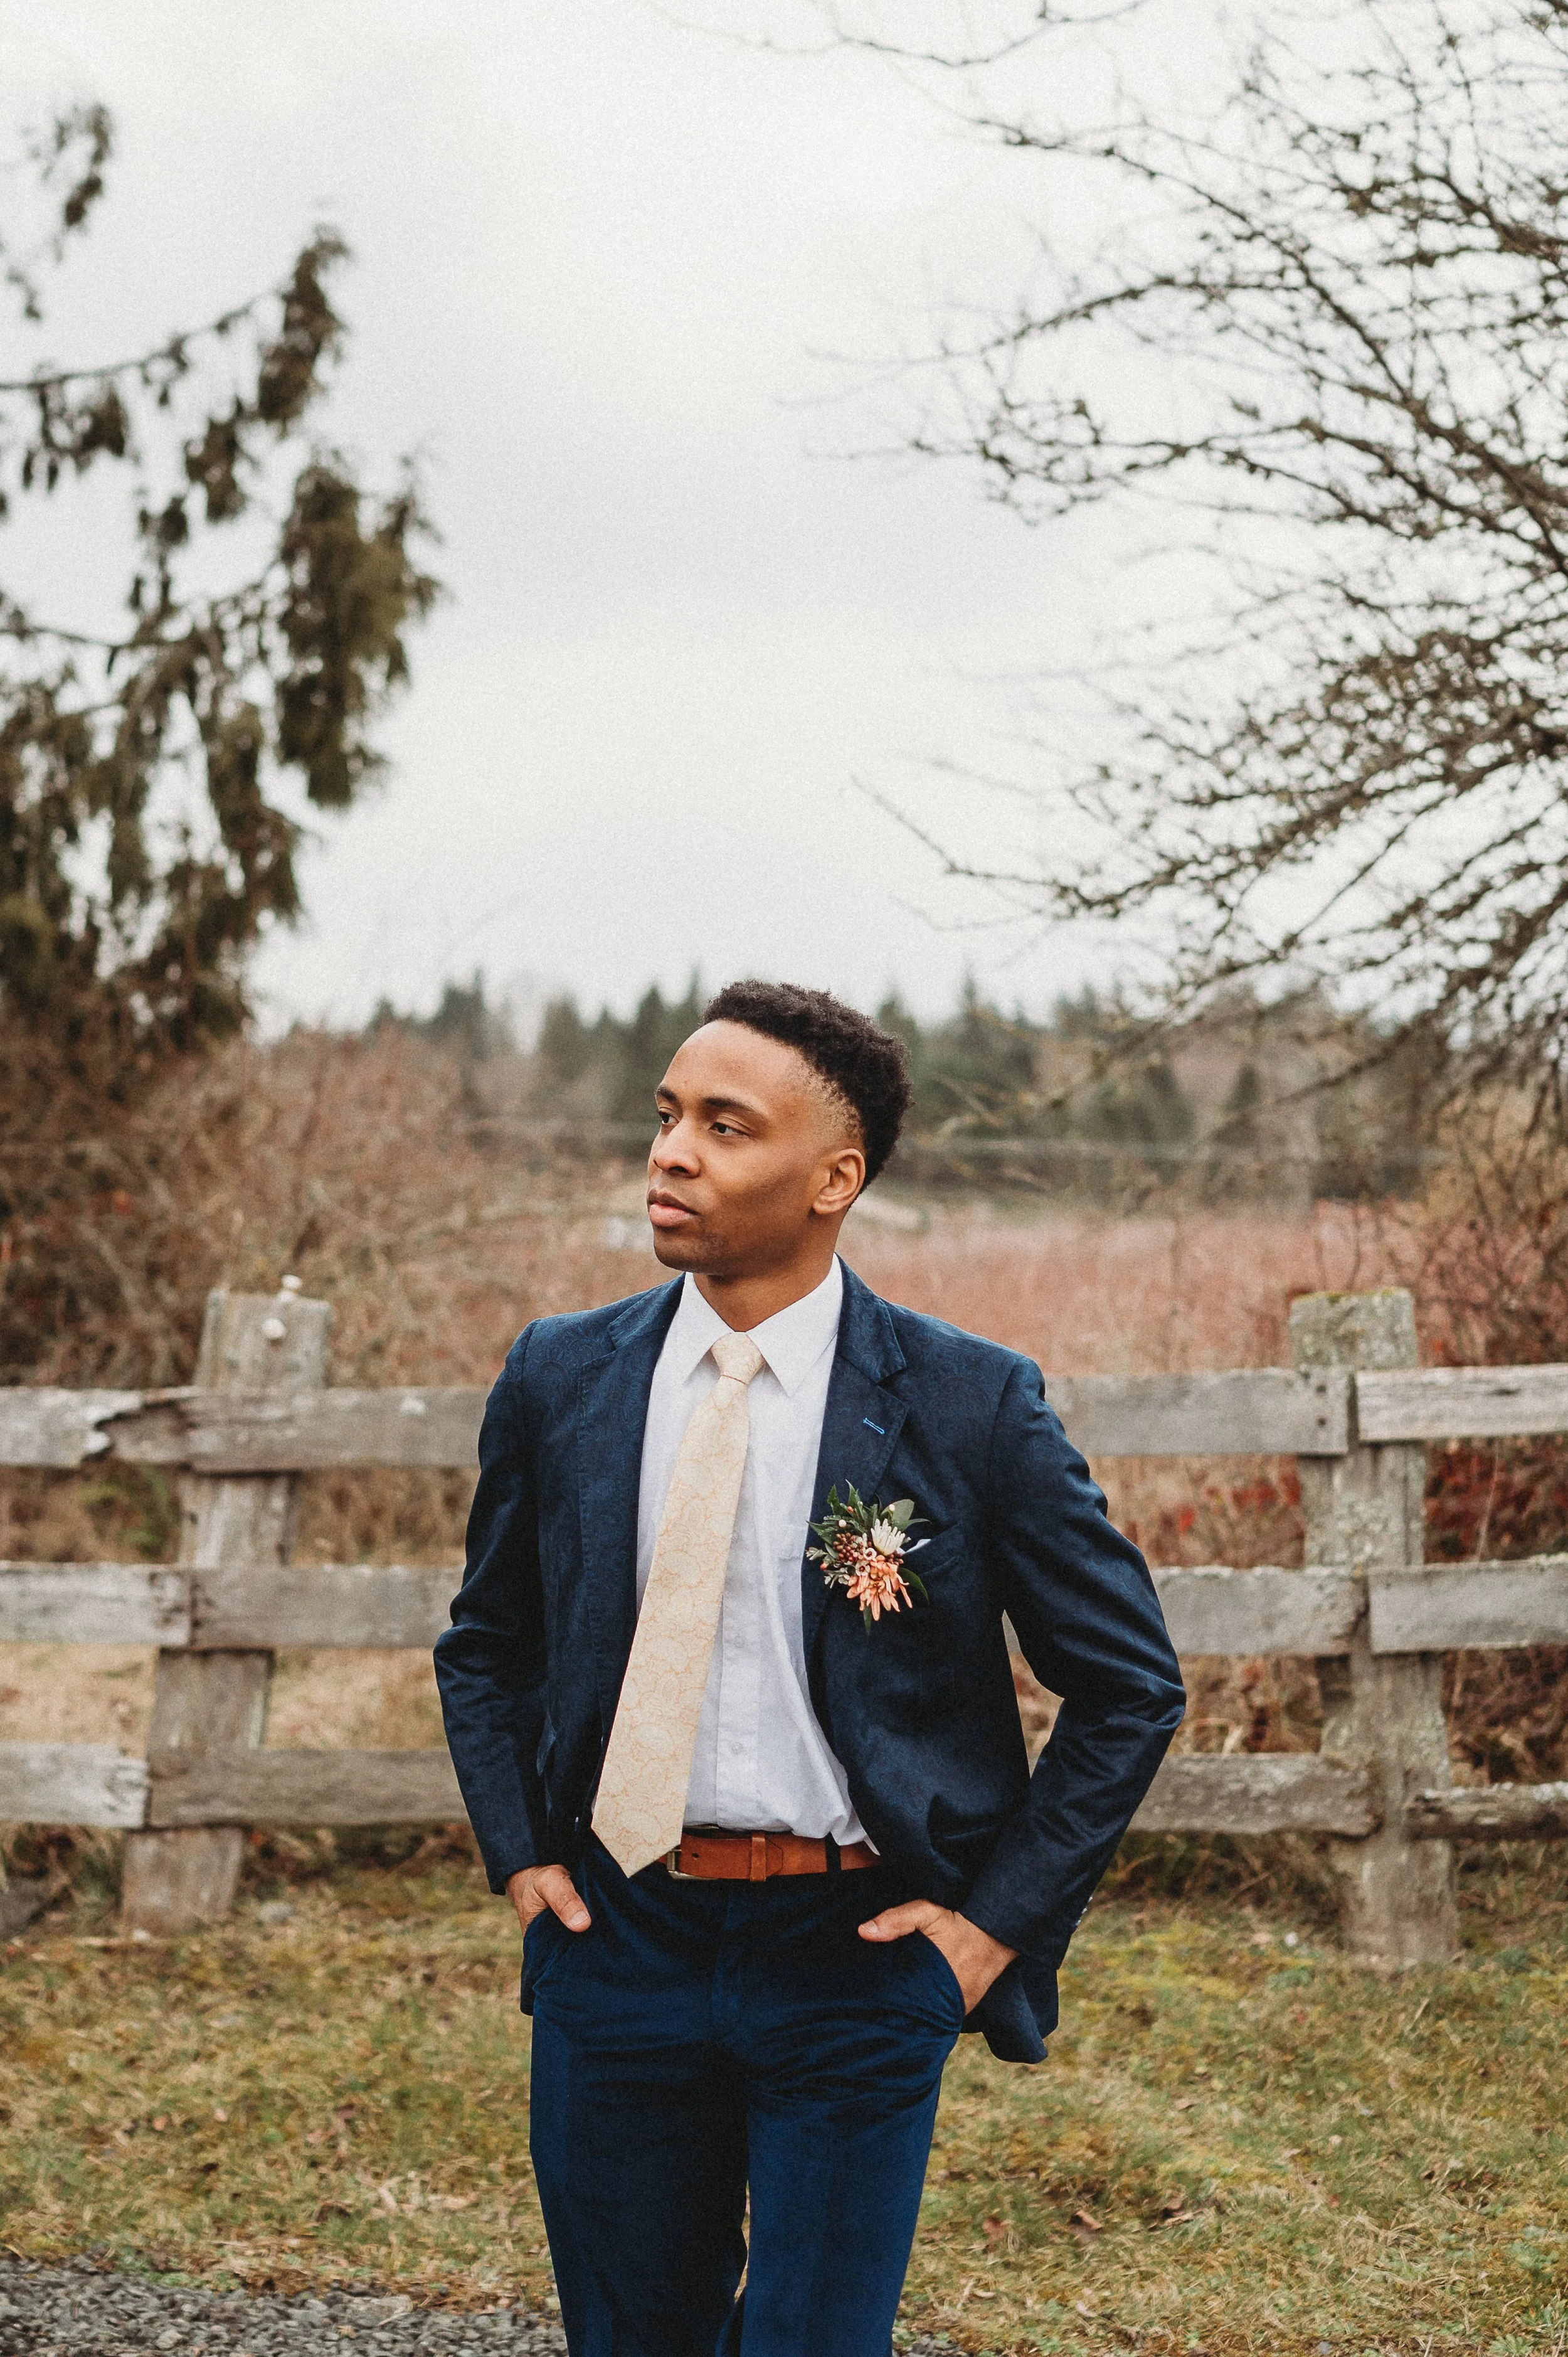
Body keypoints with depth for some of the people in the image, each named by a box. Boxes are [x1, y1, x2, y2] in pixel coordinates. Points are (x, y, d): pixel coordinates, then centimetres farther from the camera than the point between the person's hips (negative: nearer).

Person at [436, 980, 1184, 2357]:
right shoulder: (559, 1379, 3)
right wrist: (519, 1854, 6)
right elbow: (487, 1646, 18)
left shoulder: (970, 1406, -8)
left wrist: (998, 1920, -5)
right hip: (618, 1938, 3)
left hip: (856, 1955, -3)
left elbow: (1131, 1687, 0)